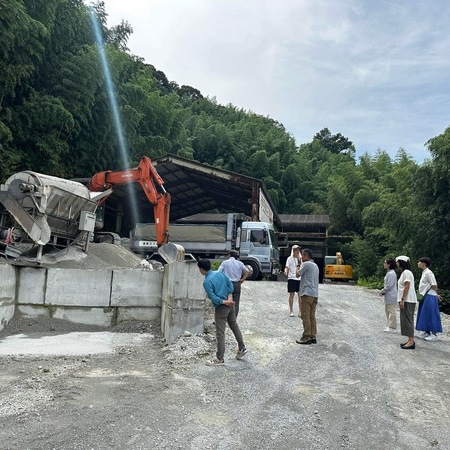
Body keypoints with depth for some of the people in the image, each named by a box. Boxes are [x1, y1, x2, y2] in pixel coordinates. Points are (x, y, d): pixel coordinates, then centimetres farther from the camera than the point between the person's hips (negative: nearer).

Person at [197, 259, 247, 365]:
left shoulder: (206, 282, -18)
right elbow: (230, 284, 4)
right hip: (230, 304, 8)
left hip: (221, 308, -8)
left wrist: (225, 302, -13)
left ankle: (220, 359, 10)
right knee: (234, 326, 23)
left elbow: (213, 297, -21)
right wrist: (230, 297, -4)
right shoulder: (220, 272, 3)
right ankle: (242, 348, 37)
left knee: (220, 334, 1)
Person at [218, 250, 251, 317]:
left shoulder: (225, 262, 0)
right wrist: (242, 280, 2)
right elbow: (247, 272, -3)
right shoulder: (239, 263, 5)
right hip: (236, 285, 1)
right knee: (236, 304, 9)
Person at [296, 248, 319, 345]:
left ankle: (306, 337, -6)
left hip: (307, 293, -9)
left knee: (305, 316, -6)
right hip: (315, 293, 9)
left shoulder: (306, 264, -7)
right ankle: (313, 337, 10)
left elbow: (298, 274, -4)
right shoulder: (315, 265, 20)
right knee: (312, 316, 9)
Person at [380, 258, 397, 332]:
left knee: (391, 311, -4)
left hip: (391, 295, -11)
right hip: (388, 295, 11)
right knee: (387, 310, 15)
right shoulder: (389, 273, 15)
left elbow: (389, 285, -21)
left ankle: (392, 327, 1)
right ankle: (389, 326, 23)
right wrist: (383, 291, 9)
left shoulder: (391, 273, -17)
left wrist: (383, 291, -11)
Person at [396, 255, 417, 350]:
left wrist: (402, 299, -21)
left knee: (408, 320, -9)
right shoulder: (404, 272, 17)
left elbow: (407, 287, -20)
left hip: (408, 300, -10)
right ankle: (410, 340, 16)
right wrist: (402, 299, 18)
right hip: (407, 300, 10)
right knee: (407, 320, 12)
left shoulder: (406, 272, -13)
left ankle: (411, 341, -8)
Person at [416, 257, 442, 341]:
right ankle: (427, 332, 23)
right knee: (425, 315, 14)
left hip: (429, 297, -9)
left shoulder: (428, 273, -16)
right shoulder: (424, 273, 13)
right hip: (424, 297, 9)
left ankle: (433, 334, 4)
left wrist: (435, 295, -3)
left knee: (430, 315, -3)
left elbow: (434, 285, -16)